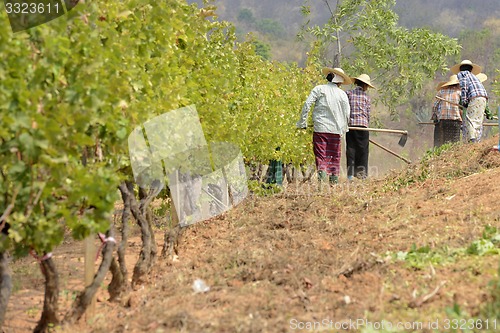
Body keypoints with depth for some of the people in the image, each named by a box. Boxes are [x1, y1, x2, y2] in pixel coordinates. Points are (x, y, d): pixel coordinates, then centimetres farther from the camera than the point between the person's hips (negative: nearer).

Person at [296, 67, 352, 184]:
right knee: (334, 155, 13)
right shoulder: (342, 94, 7)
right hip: (336, 129, 2)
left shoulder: (319, 89, 1)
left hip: (320, 128, -2)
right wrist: (343, 129, 22)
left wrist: (302, 123, 1)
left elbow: (307, 105, -7)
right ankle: (334, 176, 13)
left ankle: (322, 171, -23)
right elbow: (347, 114, 8)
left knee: (321, 154, -3)